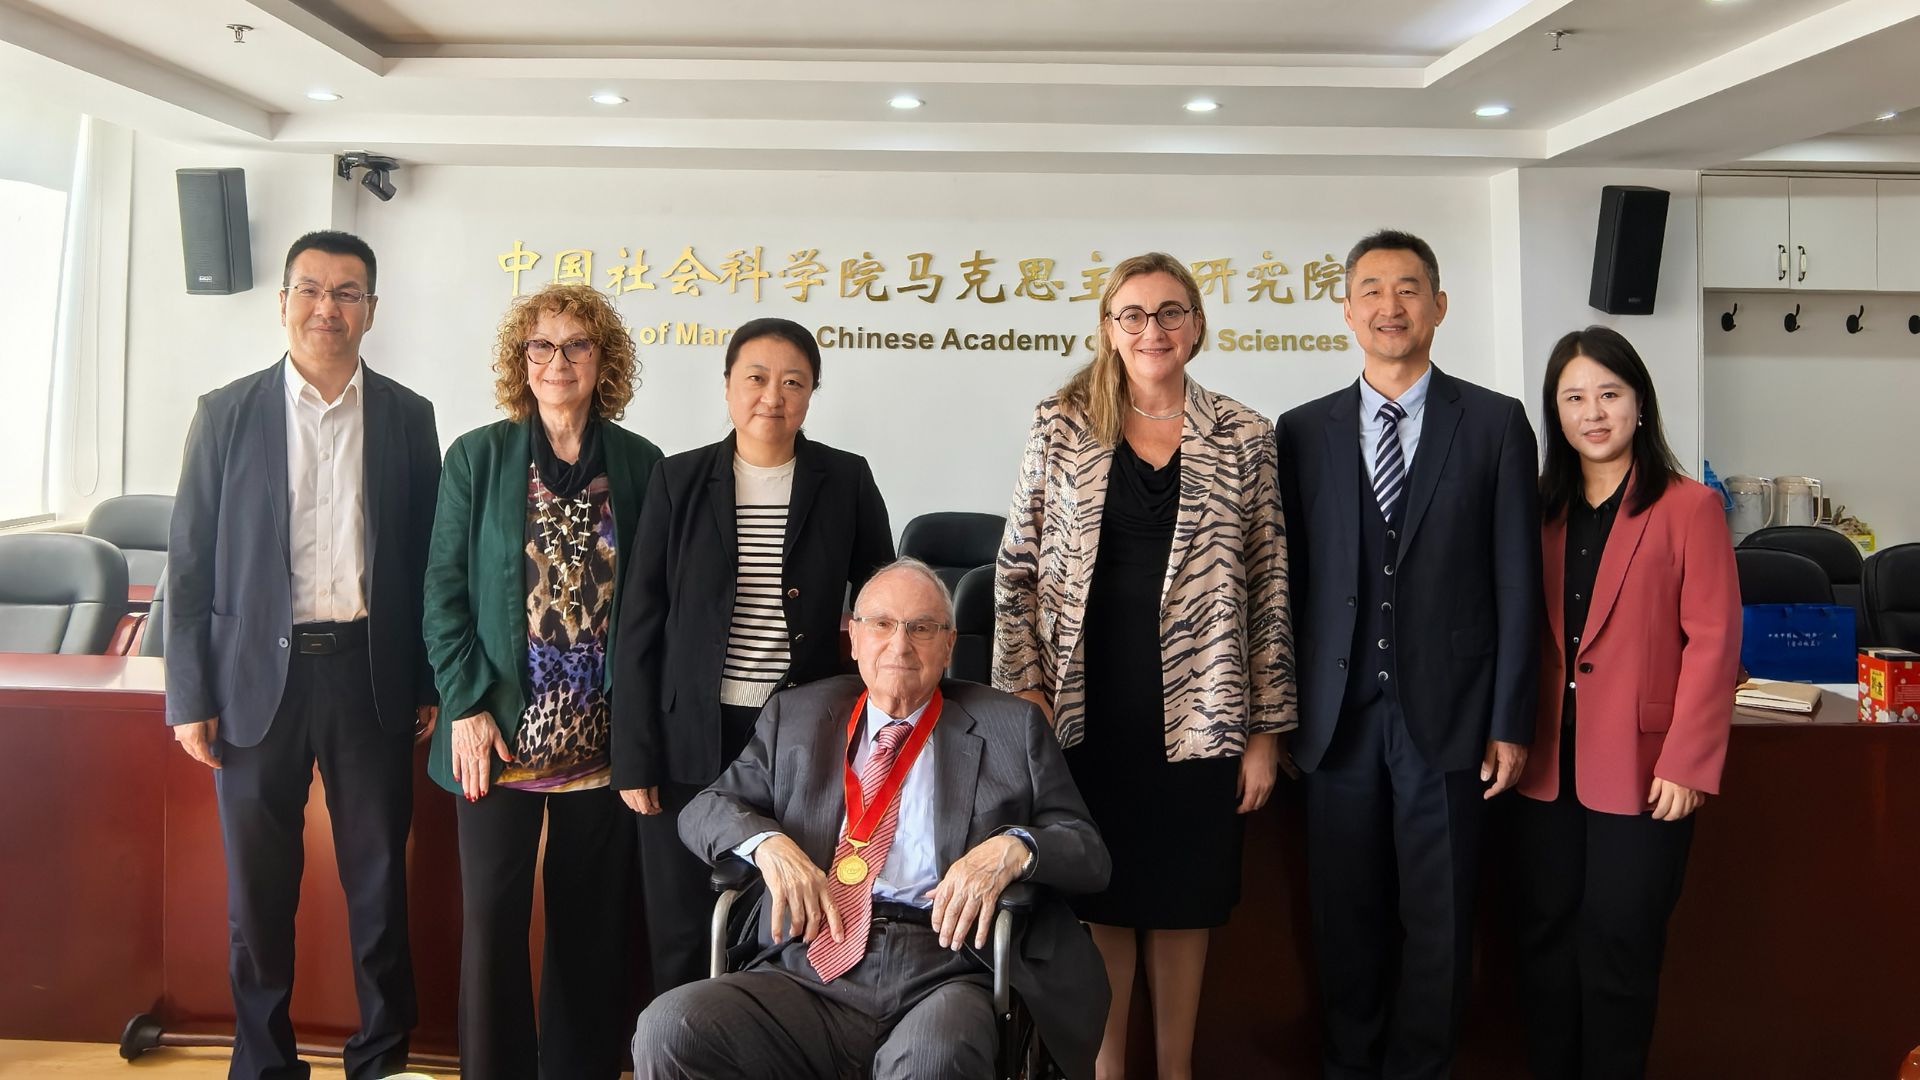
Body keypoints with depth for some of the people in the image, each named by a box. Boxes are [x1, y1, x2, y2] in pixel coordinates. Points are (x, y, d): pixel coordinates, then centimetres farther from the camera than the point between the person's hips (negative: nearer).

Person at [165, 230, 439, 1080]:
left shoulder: (407, 417, 4)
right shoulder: (226, 413, 2)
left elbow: (426, 558, 7)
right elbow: (190, 564, 2)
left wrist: (429, 683, 4)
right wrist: (189, 697, -2)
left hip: (370, 674, 1)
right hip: (257, 675, 0)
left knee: (379, 879, 9)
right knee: (259, 889, 9)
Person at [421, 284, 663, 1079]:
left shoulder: (639, 465, 4)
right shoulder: (478, 456, 2)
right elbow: (445, 589, 1)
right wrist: (466, 706, -8)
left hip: (602, 738, 1)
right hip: (501, 734, -1)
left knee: (590, 922, 8)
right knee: (492, 918, 3)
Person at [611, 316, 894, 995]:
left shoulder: (846, 481, 2)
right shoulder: (680, 480, 2)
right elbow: (640, 624, 3)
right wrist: (635, 757, -1)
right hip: (691, 741, 0)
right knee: (683, 939, 7)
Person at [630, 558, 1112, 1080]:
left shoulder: (1011, 727, 12)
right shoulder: (796, 715, 18)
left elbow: (1089, 850, 9)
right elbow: (703, 810, 16)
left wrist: (1014, 848, -13)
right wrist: (768, 843, -6)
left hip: (942, 974, -3)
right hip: (810, 972, 3)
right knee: (666, 1029, -22)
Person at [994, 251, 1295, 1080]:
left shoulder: (1243, 437, 2)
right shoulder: (1060, 427, 2)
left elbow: (1268, 584, 2)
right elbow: (1018, 569, 3)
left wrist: (1266, 728, 0)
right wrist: (1024, 690, -5)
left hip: (1196, 713, 0)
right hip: (1086, 709, 0)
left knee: (1183, 899, 12)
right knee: (1097, 895, 10)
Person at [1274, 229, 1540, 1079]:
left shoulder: (1496, 424, 2)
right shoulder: (1303, 432, 6)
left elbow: (1517, 583, 0)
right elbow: (1288, 579, 6)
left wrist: (1511, 721, -3)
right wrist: (1282, 713, 3)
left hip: (1446, 715, -1)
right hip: (1339, 715, 2)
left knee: (1437, 919, 8)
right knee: (1346, 915, 11)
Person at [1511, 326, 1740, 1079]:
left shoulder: (1687, 508, -4)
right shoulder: (1541, 510, 9)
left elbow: (1713, 641, -8)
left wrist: (1687, 763, -13)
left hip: (1640, 773, -4)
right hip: (1547, 768, 4)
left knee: (1618, 948, 5)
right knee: (1545, 939, 10)